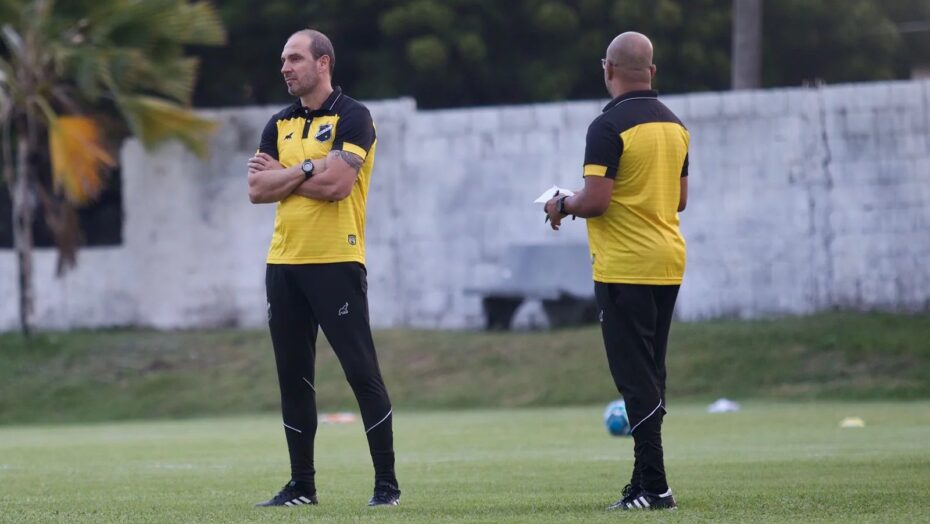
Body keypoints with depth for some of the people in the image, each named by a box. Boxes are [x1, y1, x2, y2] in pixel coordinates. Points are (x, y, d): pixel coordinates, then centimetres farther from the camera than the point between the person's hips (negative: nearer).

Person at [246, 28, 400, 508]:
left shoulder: (352, 118, -5)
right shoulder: (279, 125, 14)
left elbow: (336, 184, -18)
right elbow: (257, 190, 4)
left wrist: (282, 174, -5)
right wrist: (306, 171, -8)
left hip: (336, 262, -6)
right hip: (284, 263, 6)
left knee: (362, 372, -5)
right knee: (292, 376, 8)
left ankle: (386, 483, -1)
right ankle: (301, 484, 14)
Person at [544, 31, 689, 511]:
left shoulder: (609, 126, -15)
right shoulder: (673, 125, 9)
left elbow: (596, 201, -19)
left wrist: (562, 205, 0)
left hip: (624, 268, -7)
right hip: (668, 262, 7)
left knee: (636, 378, -6)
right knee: (650, 376, 13)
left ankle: (653, 486, -10)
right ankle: (647, 482, 16)